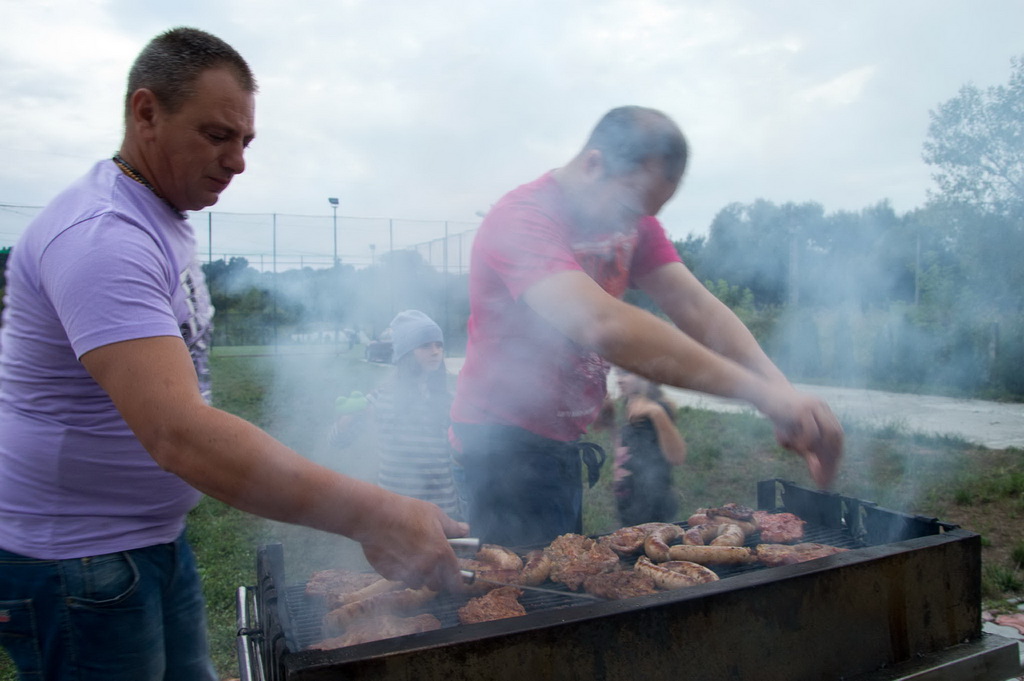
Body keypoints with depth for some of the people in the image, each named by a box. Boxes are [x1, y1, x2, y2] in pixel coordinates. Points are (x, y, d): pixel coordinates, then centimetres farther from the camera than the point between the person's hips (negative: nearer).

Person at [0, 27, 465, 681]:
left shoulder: (162, 218, 7)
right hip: (76, 559, -9)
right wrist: (371, 515, -42)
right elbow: (178, 433, -38)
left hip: (156, 537, 9)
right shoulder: (101, 236, -25)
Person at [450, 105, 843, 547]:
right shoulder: (523, 219, -24)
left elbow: (695, 307, -7)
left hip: (563, 441, 8)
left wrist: (783, 393, -23)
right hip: (507, 444, -8)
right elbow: (603, 326, -39)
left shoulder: (632, 221, 4)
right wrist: (759, 392, -42)